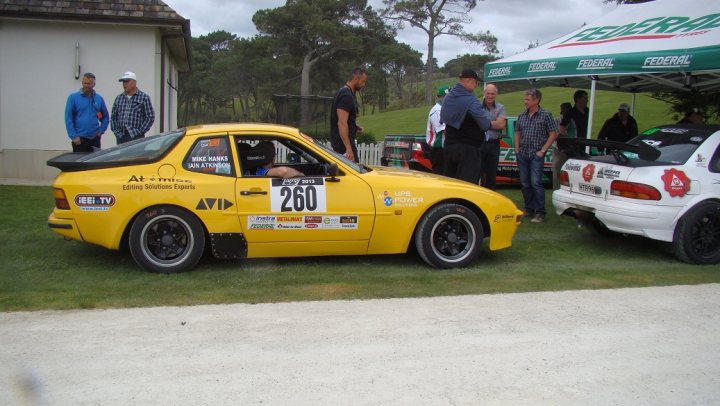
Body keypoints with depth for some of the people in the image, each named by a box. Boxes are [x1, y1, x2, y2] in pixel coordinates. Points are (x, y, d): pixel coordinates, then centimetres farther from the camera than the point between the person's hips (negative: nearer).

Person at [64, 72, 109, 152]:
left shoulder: (99, 98, 7)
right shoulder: (73, 97, -3)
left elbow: (105, 117, 15)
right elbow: (68, 118, -6)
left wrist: (101, 130, 2)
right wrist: (74, 136, -11)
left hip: (95, 138, 3)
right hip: (80, 139, -3)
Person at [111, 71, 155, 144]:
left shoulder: (144, 97, 0)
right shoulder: (119, 98, 15)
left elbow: (150, 117, -5)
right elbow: (113, 117, 18)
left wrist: (140, 132, -10)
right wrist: (116, 131, 6)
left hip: (136, 138, -5)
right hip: (121, 138, 5)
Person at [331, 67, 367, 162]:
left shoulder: (344, 92, 15)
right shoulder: (346, 96, -17)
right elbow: (341, 123, -25)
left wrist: (355, 126, 10)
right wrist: (348, 148, -29)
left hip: (340, 142, 11)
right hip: (344, 144, -11)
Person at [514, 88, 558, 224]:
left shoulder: (545, 115, -4)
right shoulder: (522, 116, 10)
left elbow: (553, 134, -4)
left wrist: (543, 150, -10)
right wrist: (517, 149, 9)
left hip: (536, 155, -5)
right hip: (522, 155, 5)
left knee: (536, 183, -12)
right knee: (525, 184, 9)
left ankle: (540, 213, -8)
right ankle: (529, 209, 20)